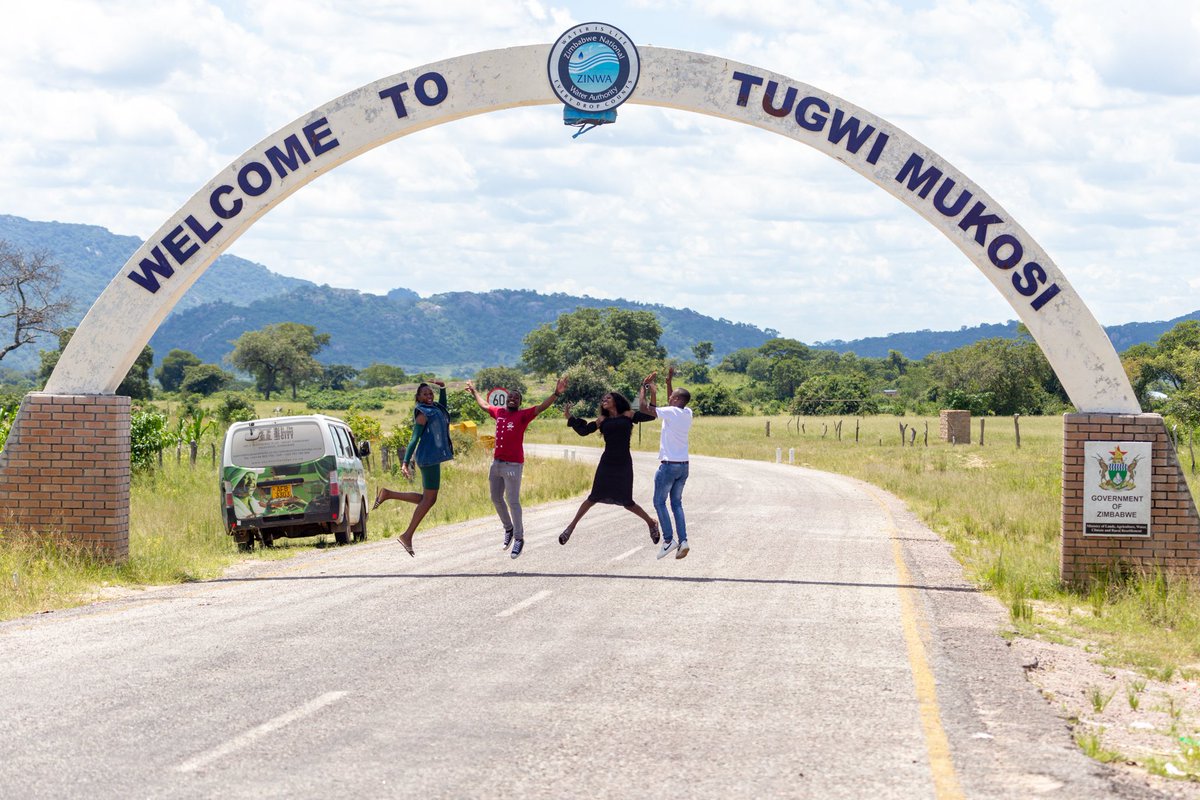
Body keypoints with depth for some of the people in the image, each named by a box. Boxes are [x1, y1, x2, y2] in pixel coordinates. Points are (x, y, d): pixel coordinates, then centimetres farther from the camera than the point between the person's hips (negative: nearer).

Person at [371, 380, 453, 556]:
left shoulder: (435, 408, 14)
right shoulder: (422, 413, -10)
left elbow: (443, 413, 38)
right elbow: (414, 439, -16)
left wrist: (442, 388, 26)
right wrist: (406, 462, -22)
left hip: (433, 458, 9)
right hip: (429, 457, -9)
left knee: (426, 498, 12)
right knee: (429, 499, -7)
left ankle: (387, 494, 14)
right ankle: (407, 536, -6)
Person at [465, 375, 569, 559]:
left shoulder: (523, 415, -6)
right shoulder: (499, 412, 10)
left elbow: (541, 407, -18)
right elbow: (484, 404, 31)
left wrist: (556, 394, -32)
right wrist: (474, 391, 44)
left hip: (513, 466, -7)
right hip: (496, 463, 7)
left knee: (512, 501, -8)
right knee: (496, 499, 16)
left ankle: (519, 538, -1)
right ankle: (508, 528, 35)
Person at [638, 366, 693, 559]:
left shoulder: (670, 412, -16)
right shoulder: (687, 413, 5)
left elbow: (643, 408, -15)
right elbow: (672, 405, 27)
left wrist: (644, 387, -3)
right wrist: (669, 381, 27)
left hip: (669, 465, -7)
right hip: (683, 466, 7)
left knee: (659, 502, 4)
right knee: (677, 502, 11)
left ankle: (669, 539, -6)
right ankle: (683, 540, 0)